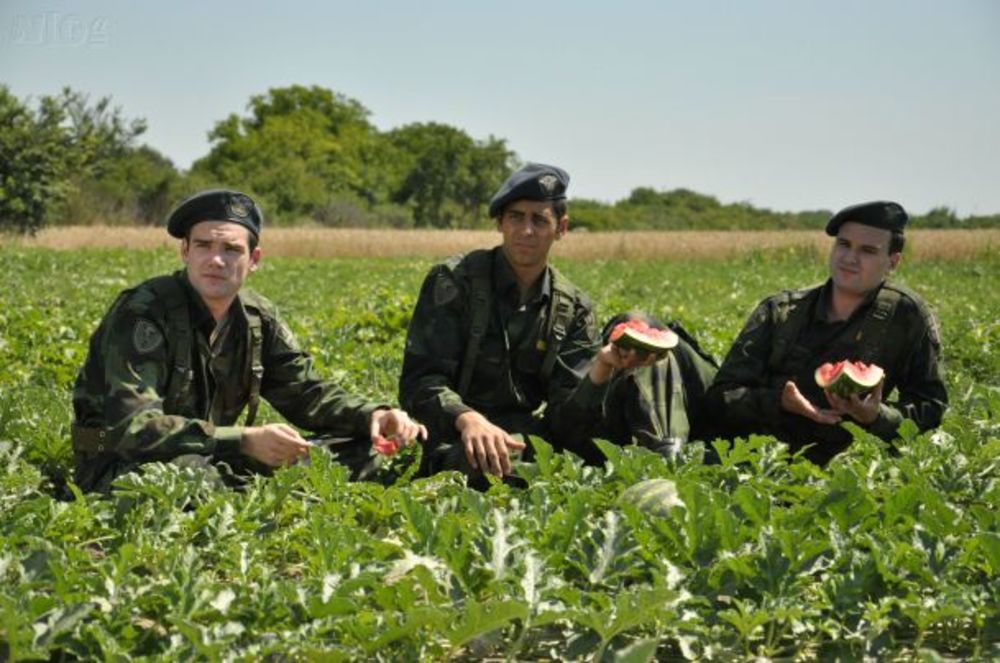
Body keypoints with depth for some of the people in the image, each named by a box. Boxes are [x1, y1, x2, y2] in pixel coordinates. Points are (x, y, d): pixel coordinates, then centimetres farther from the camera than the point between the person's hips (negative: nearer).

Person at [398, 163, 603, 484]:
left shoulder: (573, 308, 9)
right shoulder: (453, 280, -3)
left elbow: (568, 412, 0)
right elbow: (420, 379, -12)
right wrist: (467, 419, -33)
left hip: (528, 438, 4)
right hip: (455, 442, -4)